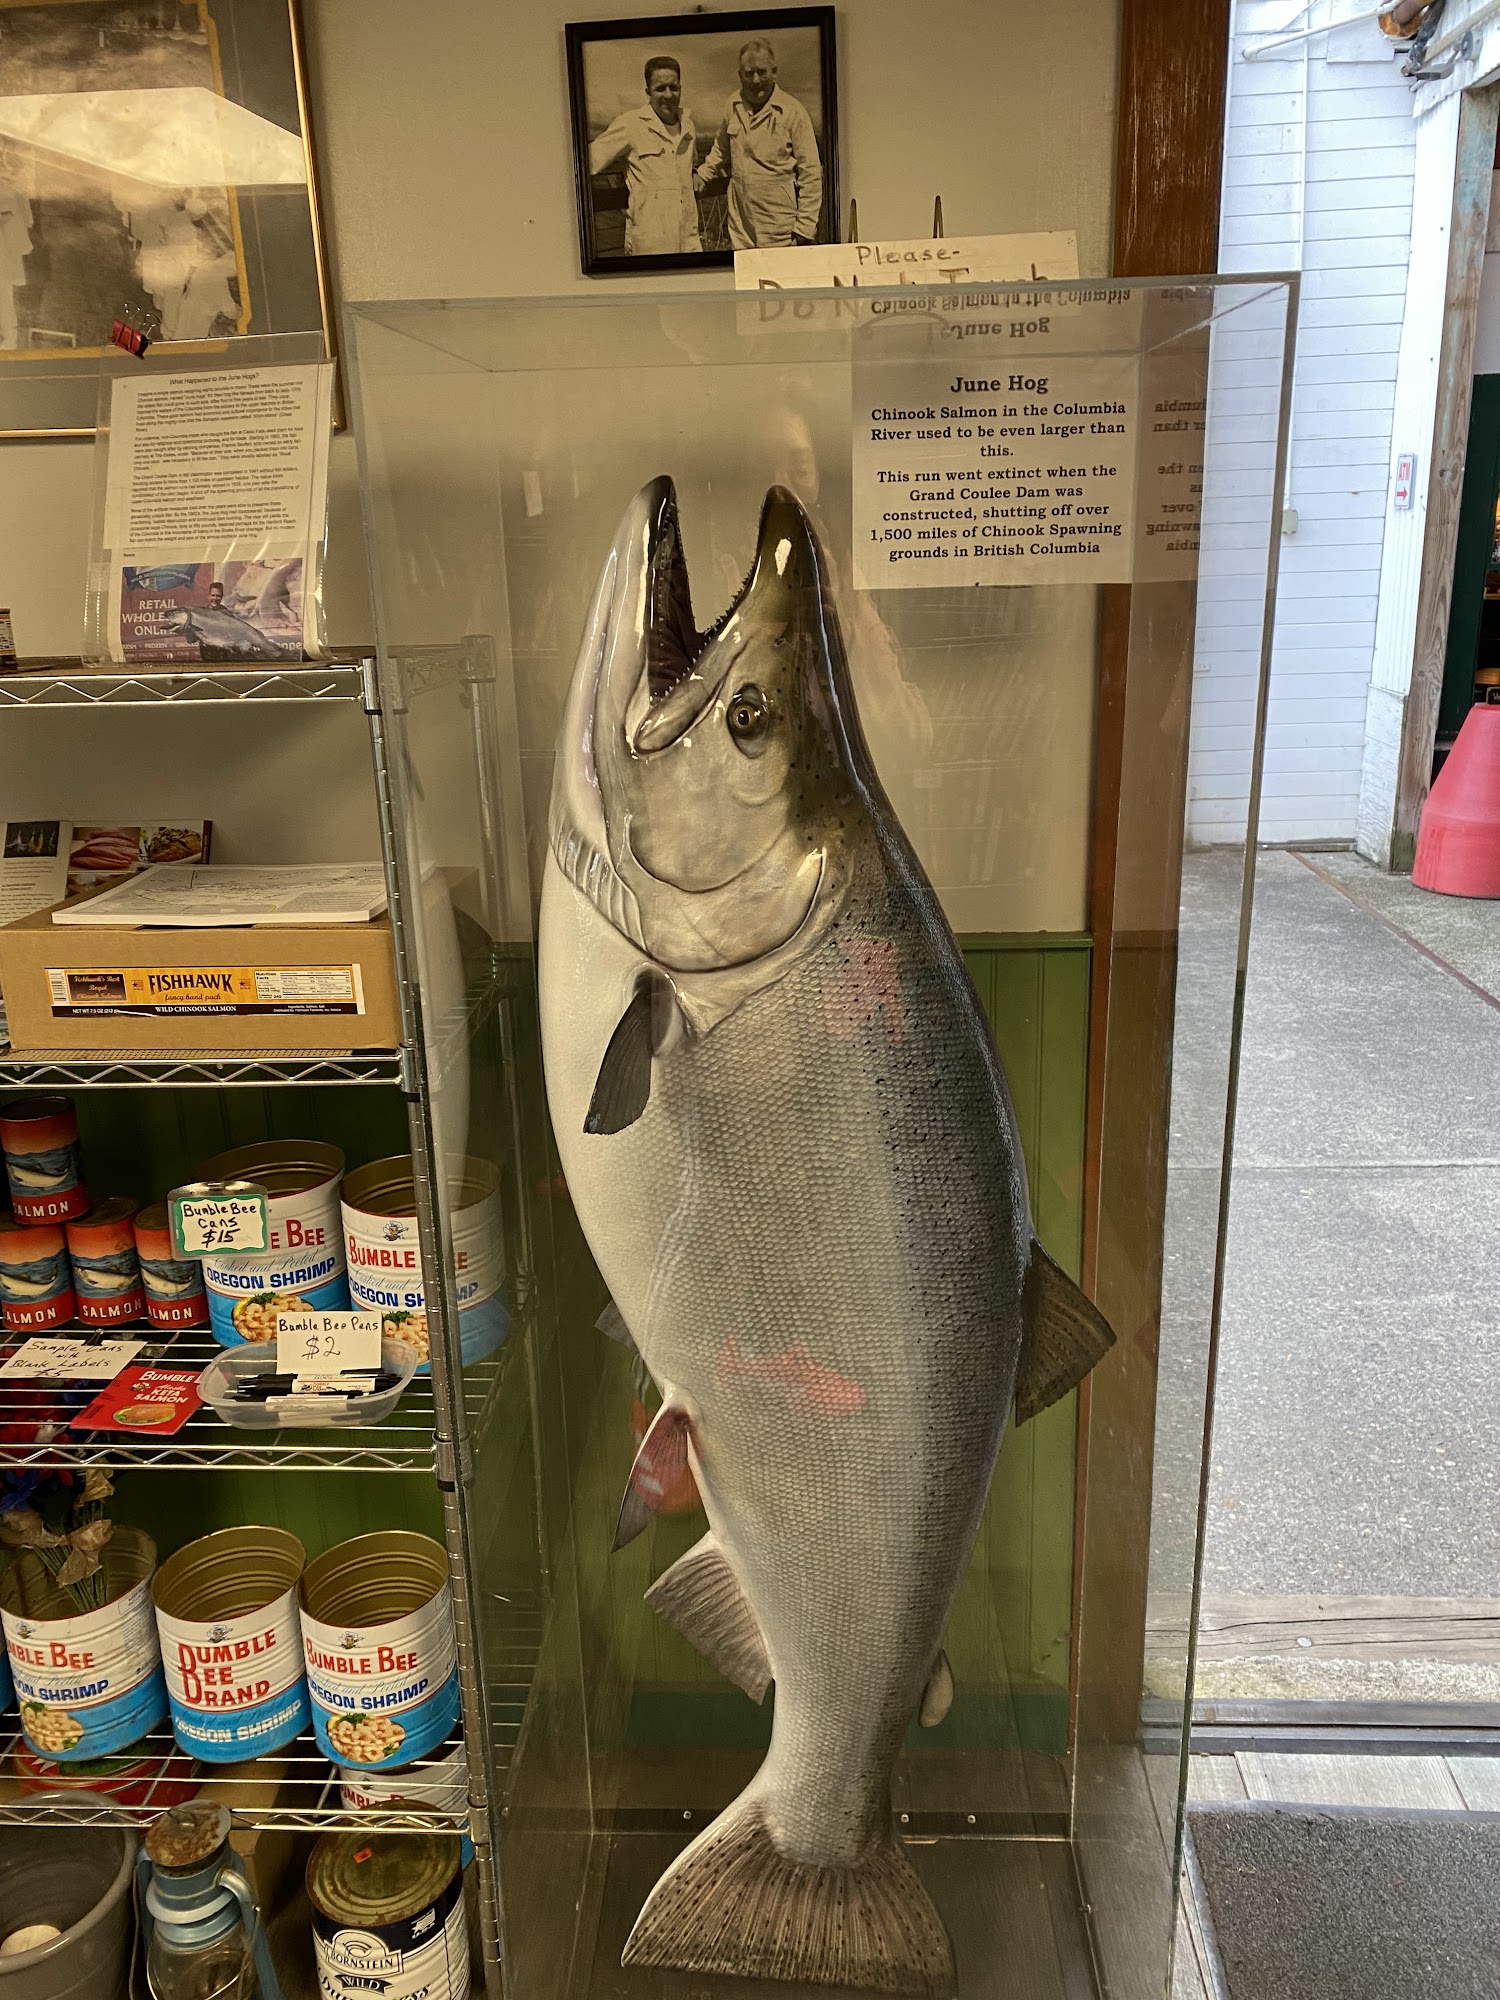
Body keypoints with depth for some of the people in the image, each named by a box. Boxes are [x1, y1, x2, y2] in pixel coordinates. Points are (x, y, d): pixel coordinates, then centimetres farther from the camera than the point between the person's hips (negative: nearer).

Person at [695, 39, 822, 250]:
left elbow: (811, 174, -4)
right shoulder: (734, 106, 10)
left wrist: (804, 229, -9)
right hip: (741, 233, 4)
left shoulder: (793, 112, -4)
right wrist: (701, 175, 16)